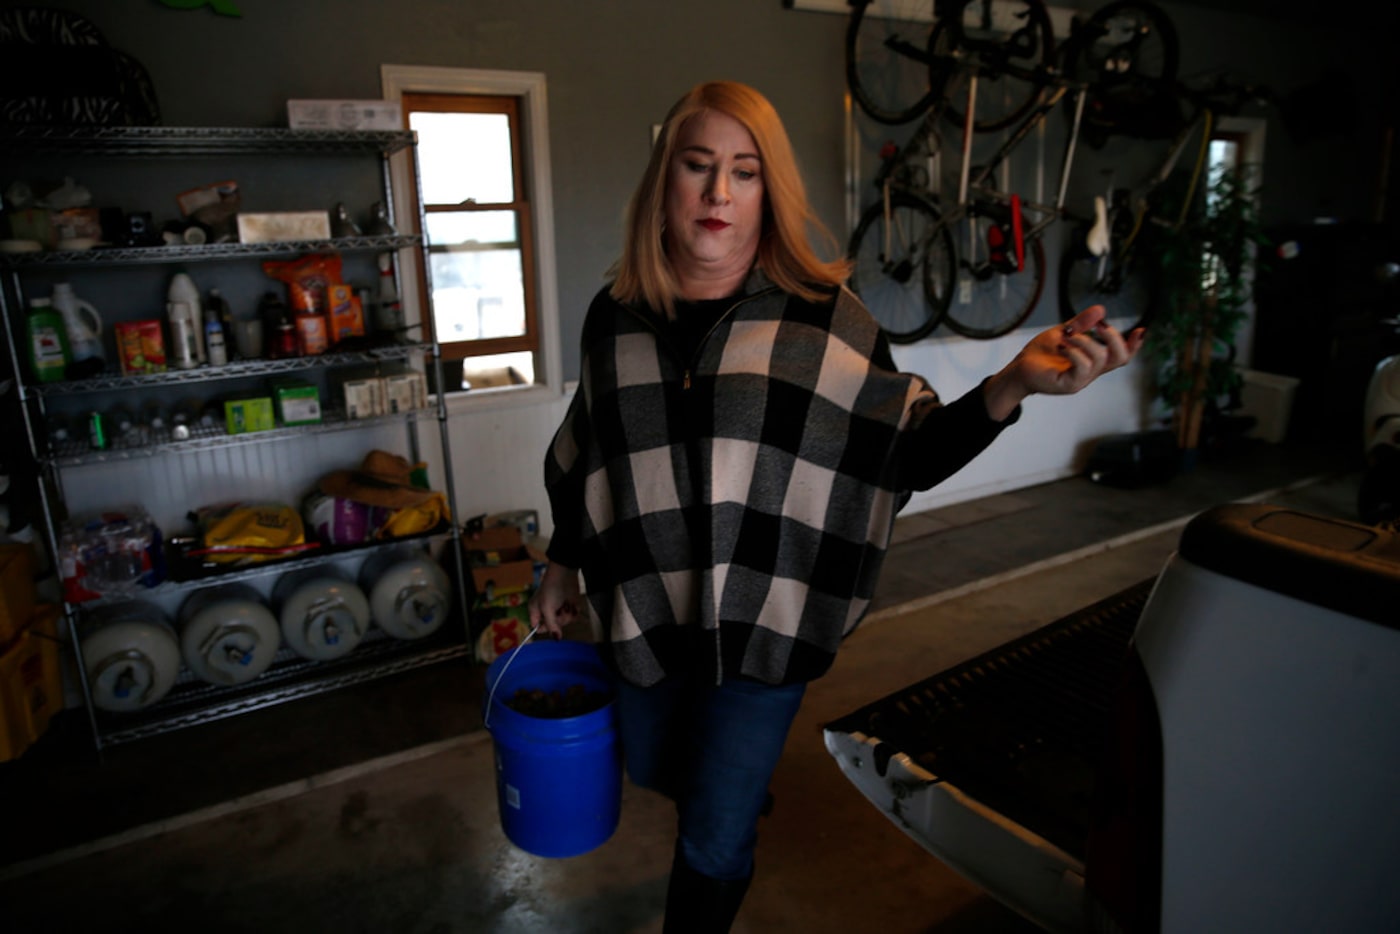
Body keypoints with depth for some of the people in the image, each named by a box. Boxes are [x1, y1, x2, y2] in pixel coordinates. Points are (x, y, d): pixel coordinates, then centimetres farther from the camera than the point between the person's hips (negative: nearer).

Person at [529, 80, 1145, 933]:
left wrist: (1014, 384, -26)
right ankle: (748, 790, 61)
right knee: (653, 768, 28)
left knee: (713, 841, 6)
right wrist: (563, 565, 18)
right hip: (647, 609, 5)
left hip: (764, 620, -4)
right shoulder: (615, 315, -1)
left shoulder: (823, 318, -11)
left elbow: (908, 454, -10)